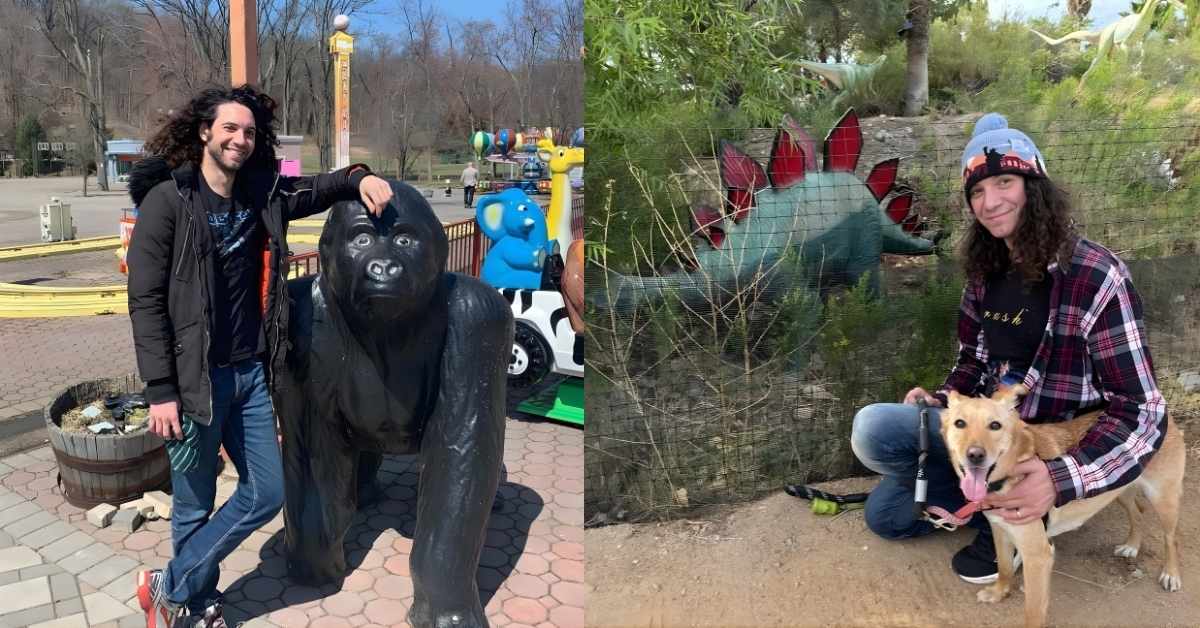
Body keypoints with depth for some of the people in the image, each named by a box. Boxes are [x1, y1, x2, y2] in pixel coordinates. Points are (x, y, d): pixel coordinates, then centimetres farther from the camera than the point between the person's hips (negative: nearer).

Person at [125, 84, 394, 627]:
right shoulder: (166, 200, -10)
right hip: (195, 377, -6)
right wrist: (160, 390, -15)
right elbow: (146, 301, -11)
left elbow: (315, 189, 22)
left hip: (251, 373, 6)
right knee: (195, 506, 8)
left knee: (266, 493, 12)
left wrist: (359, 178, -2)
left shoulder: (262, 194, 6)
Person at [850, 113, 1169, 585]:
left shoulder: (1095, 276, -20)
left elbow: (1141, 412, -23)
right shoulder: (986, 270, 2)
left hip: (1045, 451, -6)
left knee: (873, 430, -26)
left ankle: (1009, 523, -4)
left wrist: (1062, 480, -39)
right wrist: (940, 401, -9)